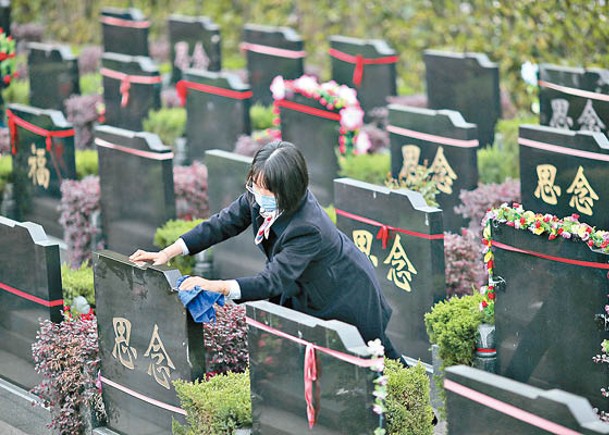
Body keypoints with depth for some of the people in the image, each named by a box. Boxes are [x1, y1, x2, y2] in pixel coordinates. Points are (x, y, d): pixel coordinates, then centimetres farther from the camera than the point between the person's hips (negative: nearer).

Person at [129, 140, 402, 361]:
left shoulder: (308, 228, -42)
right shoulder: (258, 197, -20)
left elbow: (272, 281, -43)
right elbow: (223, 223, -12)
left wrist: (216, 287, -52)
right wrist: (168, 253, -20)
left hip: (344, 296, -7)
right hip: (303, 290, 7)